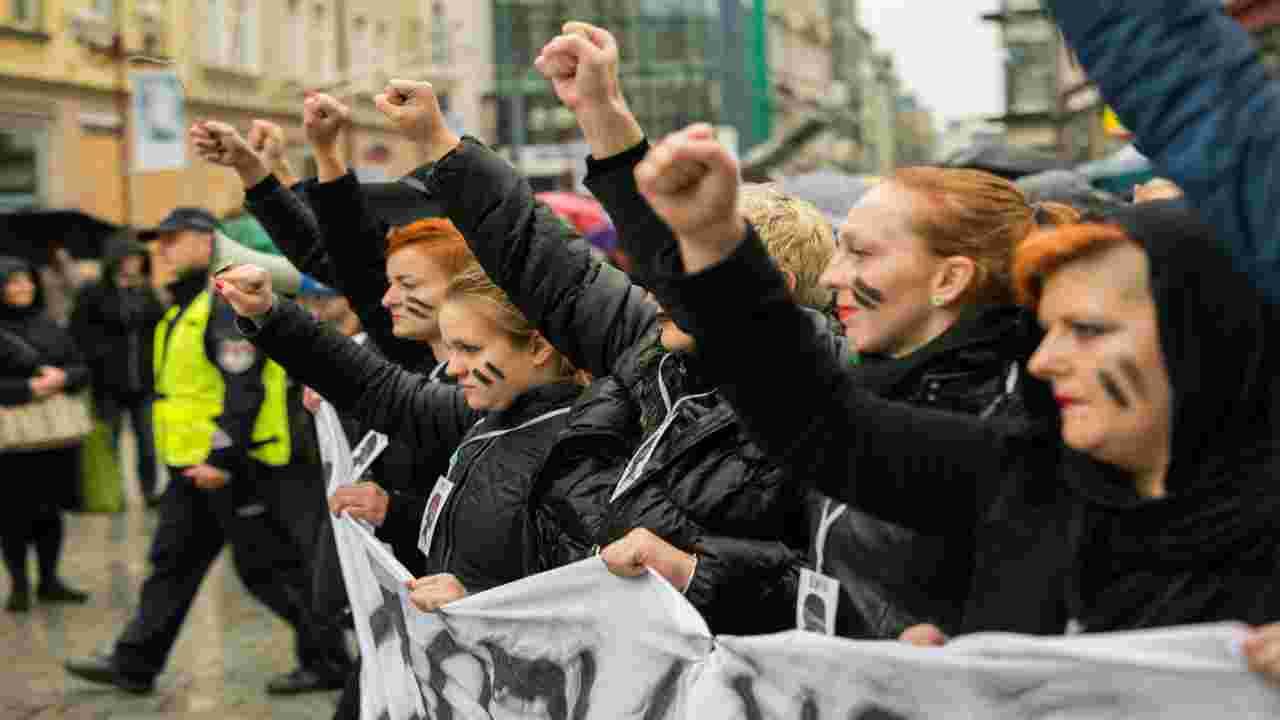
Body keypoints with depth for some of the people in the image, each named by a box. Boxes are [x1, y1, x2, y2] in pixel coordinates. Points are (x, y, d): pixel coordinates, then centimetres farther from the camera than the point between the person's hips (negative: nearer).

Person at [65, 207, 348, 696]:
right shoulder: (187, 305, 16)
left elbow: (245, 390, -23)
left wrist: (222, 458, -26)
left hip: (233, 467, -10)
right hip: (196, 466, 10)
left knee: (270, 568, -2)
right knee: (172, 564, 13)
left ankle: (327, 661, 8)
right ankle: (134, 664, 20)